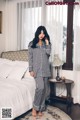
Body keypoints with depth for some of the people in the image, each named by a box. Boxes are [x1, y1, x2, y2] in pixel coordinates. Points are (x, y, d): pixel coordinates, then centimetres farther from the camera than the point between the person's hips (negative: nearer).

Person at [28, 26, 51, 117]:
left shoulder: (46, 44, 10)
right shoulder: (32, 44, 2)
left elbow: (48, 53, -8)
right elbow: (30, 58, -1)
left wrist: (47, 43, -7)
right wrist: (31, 70, -7)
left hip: (45, 69, 4)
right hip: (37, 69, -4)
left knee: (45, 89, 4)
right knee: (40, 87, -18)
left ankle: (40, 108, 17)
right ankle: (35, 107, -1)